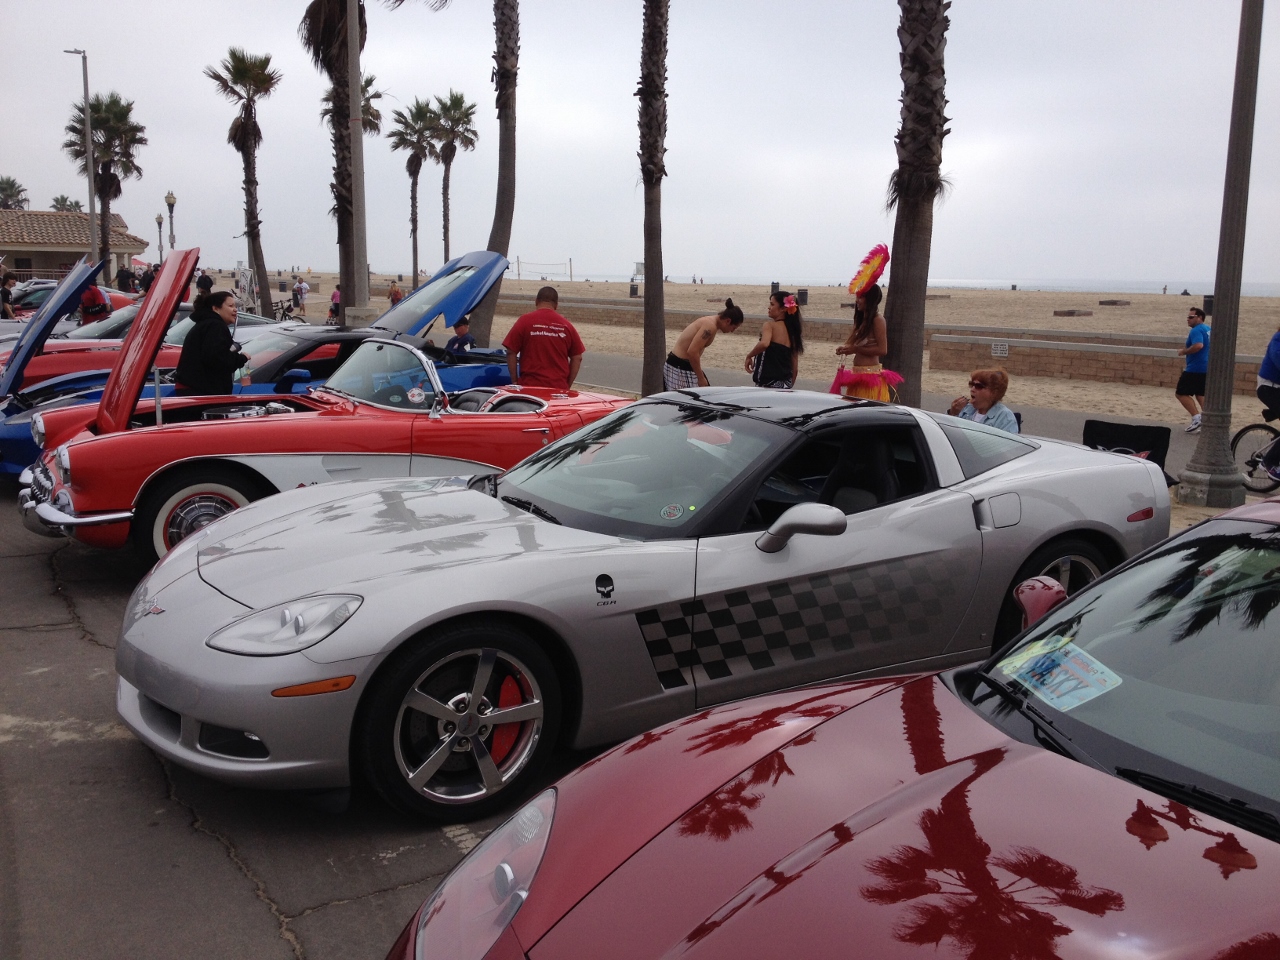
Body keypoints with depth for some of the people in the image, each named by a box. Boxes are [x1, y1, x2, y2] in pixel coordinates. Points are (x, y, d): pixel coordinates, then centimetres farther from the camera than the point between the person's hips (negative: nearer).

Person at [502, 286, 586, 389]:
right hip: (559, 388, 2)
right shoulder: (566, 325, 5)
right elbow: (577, 358, 7)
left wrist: (514, 381, 4)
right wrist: (567, 385, 13)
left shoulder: (525, 321, -2)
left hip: (530, 386, -2)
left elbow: (511, 353, -3)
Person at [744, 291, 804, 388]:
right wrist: (789, 386, 22)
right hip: (786, 384, 7)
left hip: (768, 384, -7)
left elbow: (764, 343, -30)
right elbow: (795, 367, 14)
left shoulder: (770, 325, -7)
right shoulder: (792, 330, 13)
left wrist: (749, 356, -13)